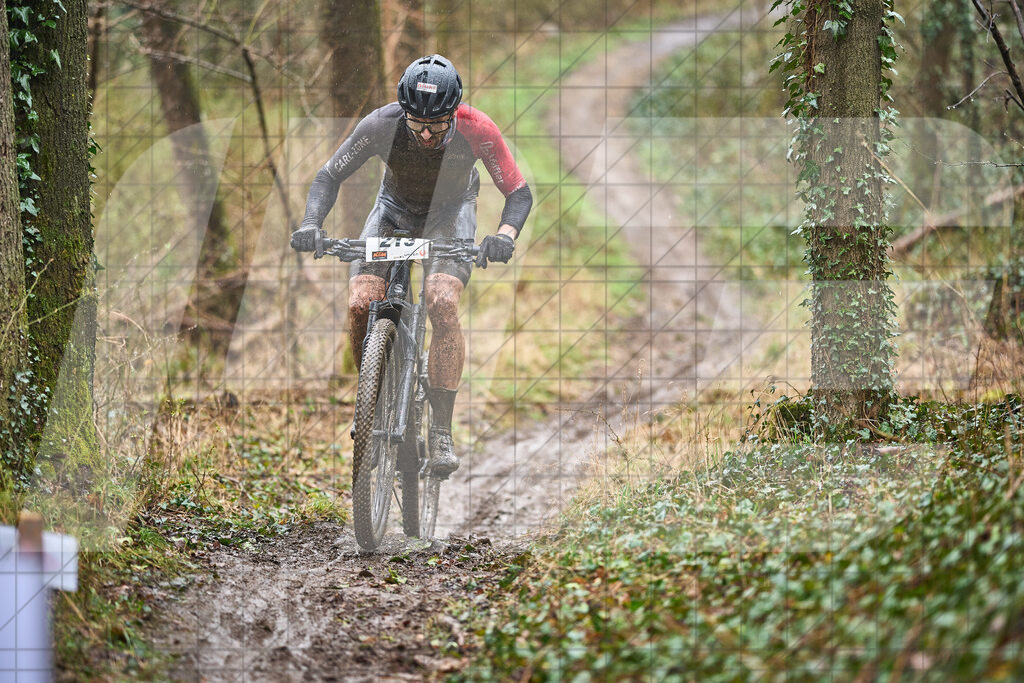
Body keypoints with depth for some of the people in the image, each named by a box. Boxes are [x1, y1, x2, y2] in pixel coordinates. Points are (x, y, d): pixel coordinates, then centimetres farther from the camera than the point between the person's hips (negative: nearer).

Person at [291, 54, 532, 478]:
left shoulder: (477, 131, -31)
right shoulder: (380, 126, -30)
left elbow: (519, 193, -22)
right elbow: (330, 176, -16)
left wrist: (505, 235, -42)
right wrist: (311, 223, -34)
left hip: (450, 210, -2)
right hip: (395, 209, 2)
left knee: (442, 303, -28)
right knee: (361, 304, -21)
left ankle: (442, 432, -22)